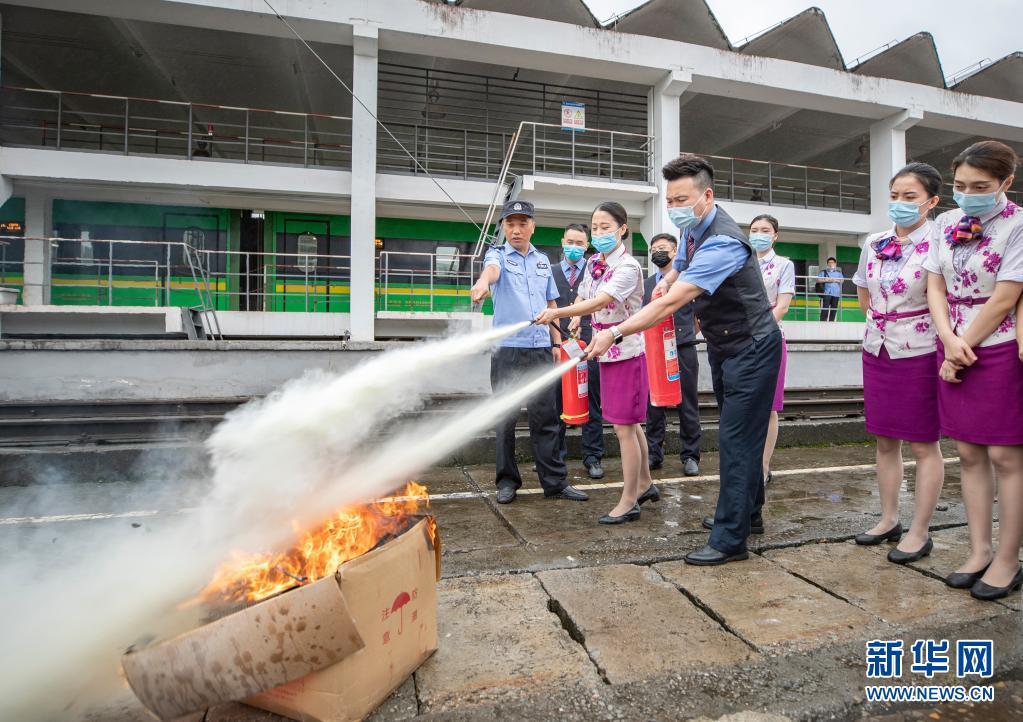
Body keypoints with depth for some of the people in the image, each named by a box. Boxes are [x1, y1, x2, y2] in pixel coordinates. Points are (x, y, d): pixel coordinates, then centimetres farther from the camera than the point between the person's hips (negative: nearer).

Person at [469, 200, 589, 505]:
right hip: (507, 348, -3)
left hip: (540, 348, 3)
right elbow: (492, 269, -23)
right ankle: (507, 481, 17)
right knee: (505, 417, 4)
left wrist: (556, 343, 14)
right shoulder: (498, 255, 3)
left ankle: (555, 482, 13)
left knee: (545, 417, 5)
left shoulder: (543, 261, 15)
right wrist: (482, 282, -46)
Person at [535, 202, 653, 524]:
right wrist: (576, 317, -1)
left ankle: (629, 501, 10)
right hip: (605, 351, 8)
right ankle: (645, 484, 35)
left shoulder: (628, 267, -17)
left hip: (626, 352, -8)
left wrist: (557, 312, -39)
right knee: (629, 424, 18)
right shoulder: (593, 262, 7)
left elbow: (599, 302, -29)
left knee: (624, 427, -3)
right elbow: (582, 297, 19)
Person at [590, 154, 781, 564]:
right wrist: (668, 278, 1)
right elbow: (680, 265, 24)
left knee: (738, 439, -7)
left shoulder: (722, 242, -29)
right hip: (721, 345, 9)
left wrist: (616, 334, -40)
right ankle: (748, 511, 35)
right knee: (737, 434, 18)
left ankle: (730, 540, 2)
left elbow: (671, 302, -37)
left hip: (750, 347, -9)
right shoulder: (692, 229, 0)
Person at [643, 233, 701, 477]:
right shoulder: (646, 284, 14)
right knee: (654, 405, 7)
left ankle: (690, 456, 15)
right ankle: (653, 454, 18)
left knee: (688, 405, 4)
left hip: (683, 351, -3)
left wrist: (685, 337, 3)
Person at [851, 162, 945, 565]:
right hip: (877, 350, 6)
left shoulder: (937, 243, -11)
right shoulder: (874, 243, 6)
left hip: (919, 353, -6)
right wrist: (881, 321, 9)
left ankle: (919, 533, 15)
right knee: (885, 441, 13)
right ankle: (888, 520, 27)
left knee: (923, 444, 4)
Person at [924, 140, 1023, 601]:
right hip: (955, 352, 5)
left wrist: (962, 351, -9)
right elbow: (935, 287, 5)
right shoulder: (948, 223, 7)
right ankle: (979, 551, 18)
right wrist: (949, 340, -9)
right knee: (969, 454, 8)